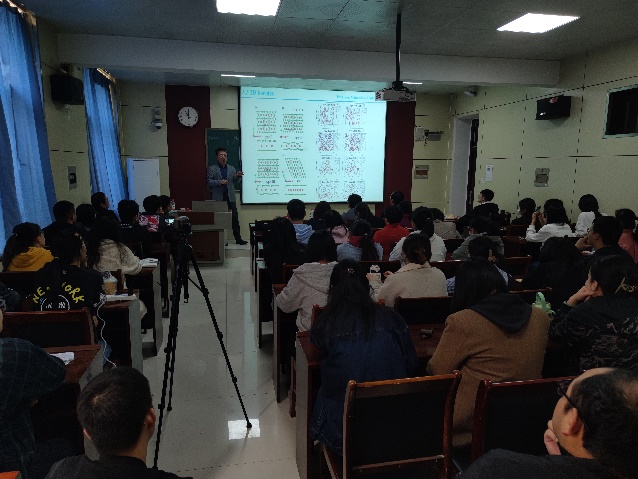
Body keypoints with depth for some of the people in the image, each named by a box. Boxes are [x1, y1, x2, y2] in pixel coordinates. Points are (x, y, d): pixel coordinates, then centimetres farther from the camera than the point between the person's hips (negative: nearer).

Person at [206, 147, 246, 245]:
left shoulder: (232, 168, 14)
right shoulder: (212, 168, 5)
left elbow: (234, 181, 13)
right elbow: (209, 181, -3)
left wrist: (238, 176, -8)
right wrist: (219, 182, -18)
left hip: (230, 196, 2)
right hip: (218, 197, -2)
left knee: (235, 218, -2)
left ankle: (238, 238, 2)